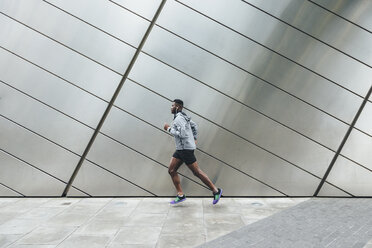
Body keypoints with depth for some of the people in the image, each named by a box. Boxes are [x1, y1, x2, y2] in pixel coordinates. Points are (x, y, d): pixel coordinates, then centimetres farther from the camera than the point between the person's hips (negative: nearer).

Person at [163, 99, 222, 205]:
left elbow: (182, 134, -26)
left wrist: (169, 129, -16)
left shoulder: (179, 118, -17)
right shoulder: (182, 117, 14)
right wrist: (194, 138, 26)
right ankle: (180, 195, 9)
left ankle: (216, 191, 9)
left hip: (186, 149, -10)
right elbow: (194, 125, 26)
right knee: (171, 170, 6)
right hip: (180, 149, 10)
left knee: (196, 172, -3)